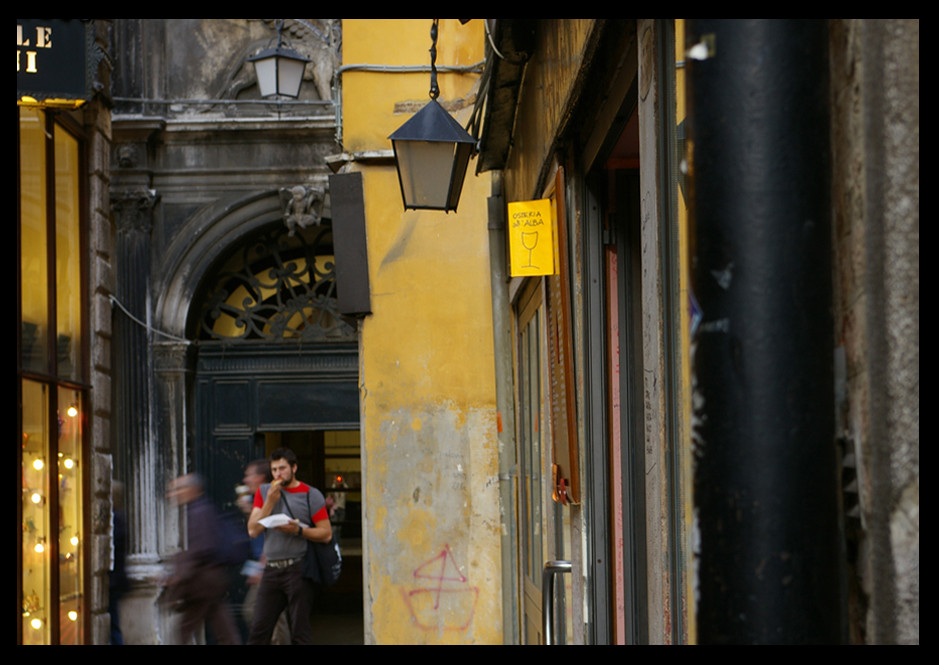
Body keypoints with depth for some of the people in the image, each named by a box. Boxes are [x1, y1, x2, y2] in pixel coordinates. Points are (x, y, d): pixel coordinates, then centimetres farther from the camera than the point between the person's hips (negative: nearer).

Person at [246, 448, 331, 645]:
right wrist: (270, 502, -6)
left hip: (298, 569, -4)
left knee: (300, 631, -2)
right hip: (271, 568, 4)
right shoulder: (264, 492, 12)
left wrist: (298, 530, -17)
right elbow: (253, 531, 3)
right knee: (259, 628, 3)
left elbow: (326, 534, -3)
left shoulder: (311, 495, 1)